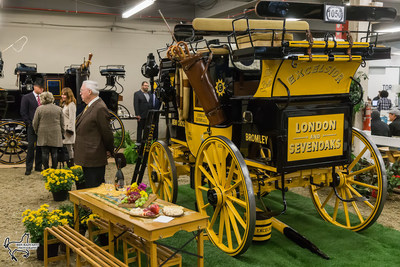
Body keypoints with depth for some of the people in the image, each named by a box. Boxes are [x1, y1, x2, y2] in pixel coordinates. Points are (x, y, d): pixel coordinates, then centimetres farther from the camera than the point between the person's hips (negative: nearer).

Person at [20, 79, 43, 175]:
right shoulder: (26, 97, 0)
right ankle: (28, 168, 1)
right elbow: (23, 112, -2)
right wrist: (29, 124, -8)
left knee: (40, 147, 7)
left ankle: (38, 166, 16)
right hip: (32, 127, -4)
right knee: (31, 146, -6)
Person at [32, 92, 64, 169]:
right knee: (54, 153, 5)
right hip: (55, 135, 2)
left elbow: (35, 123, 1)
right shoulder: (59, 109, 5)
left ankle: (46, 169, 7)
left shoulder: (39, 109, -2)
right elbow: (62, 124, 8)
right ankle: (54, 169, 7)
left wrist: (37, 131, 16)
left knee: (44, 153, 3)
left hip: (43, 135, -1)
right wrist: (61, 133, 18)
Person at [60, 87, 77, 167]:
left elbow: (72, 118, -14)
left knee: (69, 148, -6)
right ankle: (68, 165, 14)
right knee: (66, 149, 10)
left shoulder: (71, 104, -10)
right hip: (63, 129, 9)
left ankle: (71, 165, -1)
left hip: (68, 128, -9)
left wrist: (69, 129, -17)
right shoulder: (63, 104, 19)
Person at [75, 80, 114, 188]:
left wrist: (109, 151, -5)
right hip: (86, 159, 10)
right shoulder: (89, 106, 13)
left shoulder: (100, 108, -19)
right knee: (86, 188, 17)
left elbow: (107, 132, -16)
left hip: (94, 160, -10)